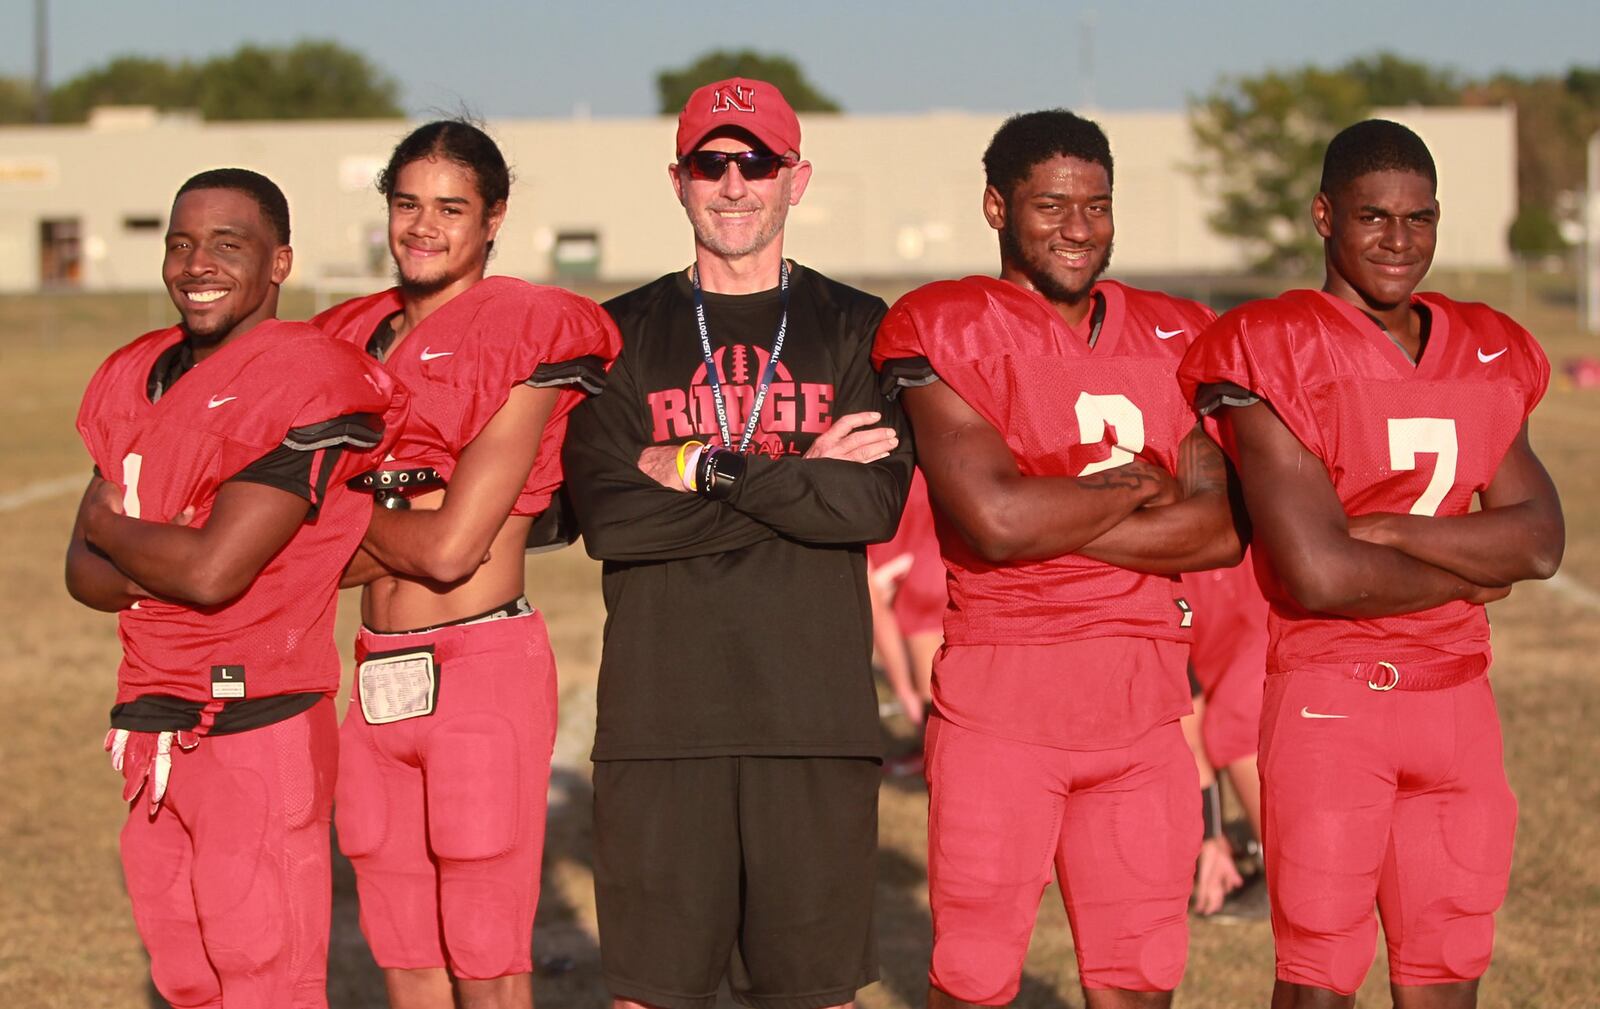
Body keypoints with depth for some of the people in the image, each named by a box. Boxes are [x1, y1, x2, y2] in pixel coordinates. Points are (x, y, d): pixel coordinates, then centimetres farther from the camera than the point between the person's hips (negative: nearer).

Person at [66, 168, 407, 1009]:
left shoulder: (303, 387, -13)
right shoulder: (140, 379, 12)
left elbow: (213, 571, -19)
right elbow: (84, 572, 9)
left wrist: (111, 528, 0)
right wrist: (168, 561, -11)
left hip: (256, 730, -8)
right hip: (153, 737, 8)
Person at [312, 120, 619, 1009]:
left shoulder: (528, 341, -8)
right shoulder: (357, 342, 12)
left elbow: (452, 548, -14)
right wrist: (400, 531, -6)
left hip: (487, 667, -6)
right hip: (380, 678, 6)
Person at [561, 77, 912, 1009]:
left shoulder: (857, 331, 10)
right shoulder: (624, 335, 10)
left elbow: (875, 503, -6)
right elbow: (608, 517, -5)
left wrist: (702, 469, -8)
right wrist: (798, 481, -7)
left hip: (815, 716, 0)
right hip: (660, 715, 0)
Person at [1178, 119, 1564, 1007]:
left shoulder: (1488, 356, 10)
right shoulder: (1276, 355, -10)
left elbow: (1540, 540, -1)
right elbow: (1317, 575, -18)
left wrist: (1385, 531, -12)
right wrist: (1469, 575, -5)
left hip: (1457, 698, 6)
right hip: (1327, 697, -6)